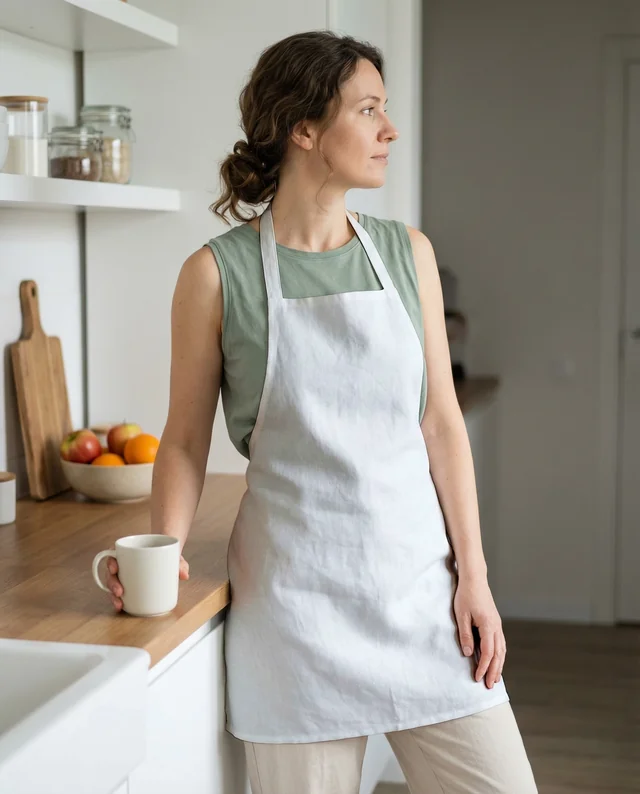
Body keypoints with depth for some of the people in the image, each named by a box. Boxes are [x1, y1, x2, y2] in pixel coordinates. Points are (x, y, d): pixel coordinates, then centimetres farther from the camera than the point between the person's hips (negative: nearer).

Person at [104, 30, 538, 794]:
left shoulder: (406, 253, 5)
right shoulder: (218, 273, -5)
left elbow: (441, 421, 5)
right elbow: (186, 437, 1)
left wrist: (473, 575, 1)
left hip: (418, 571, 4)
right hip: (297, 584, -3)